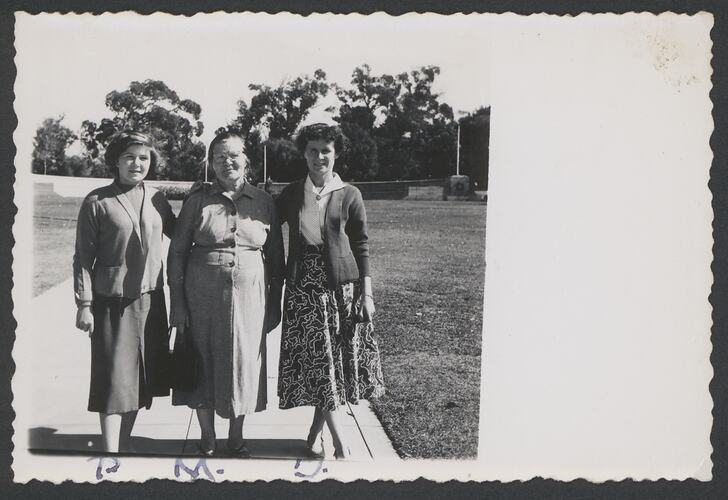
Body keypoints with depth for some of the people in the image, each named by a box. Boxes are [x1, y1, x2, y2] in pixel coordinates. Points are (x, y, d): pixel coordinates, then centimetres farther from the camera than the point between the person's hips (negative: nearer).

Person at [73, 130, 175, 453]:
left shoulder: (157, 200, 7)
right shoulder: (97, 202, -5)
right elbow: (83, 257, -5)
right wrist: (84, 304, -8)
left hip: (150, 301, 5)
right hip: (111, 302, -4)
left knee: (138, 378, 12)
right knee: (114, 381, -3)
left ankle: (124, 446, 26)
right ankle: (111, 451, 3)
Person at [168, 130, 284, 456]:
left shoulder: (263, 201, 3)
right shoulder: (198, 200, 0)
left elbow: (275, 256, 8)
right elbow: (177, 252, 1)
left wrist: (274, 304, 5)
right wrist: (177, 304, -4)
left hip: (249, 295, 1)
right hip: (203, 295, -1)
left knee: (243, 364, 9)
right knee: (204, 365, 8)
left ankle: (236, 438, 29)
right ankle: (207, 441, 26)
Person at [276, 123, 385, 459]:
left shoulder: (350, 195, 2)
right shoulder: (292, 194, 5)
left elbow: (361, 246, 2)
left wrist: (366, 293, -3)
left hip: (343, 286, 0)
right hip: (304, 289, 0)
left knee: (336, 360, 4)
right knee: (317, 361, -3)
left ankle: (316, 430, 23)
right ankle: (341, 445, 2)